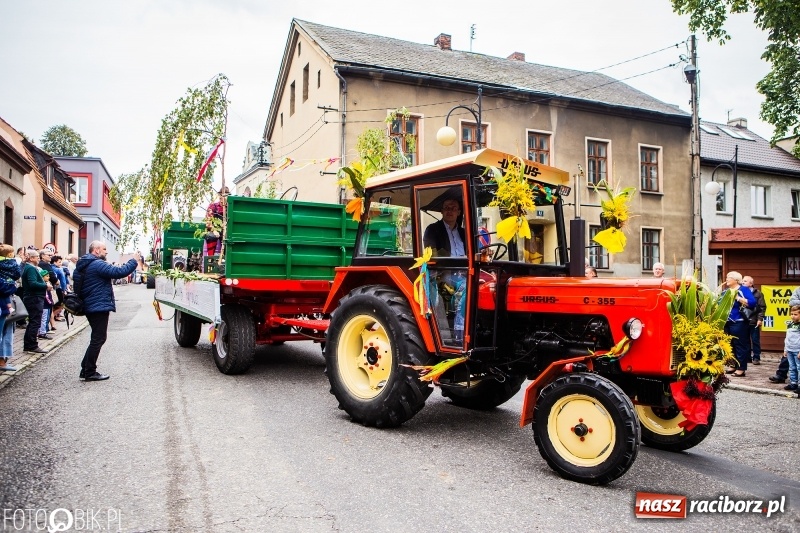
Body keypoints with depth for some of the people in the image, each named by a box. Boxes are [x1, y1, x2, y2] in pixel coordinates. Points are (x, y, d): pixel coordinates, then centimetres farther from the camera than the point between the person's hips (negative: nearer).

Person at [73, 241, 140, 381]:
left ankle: (86, 369, 23)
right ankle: (90, 372, 4)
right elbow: (119, 272, -25)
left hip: (90, 306, 11)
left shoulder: (83, 265, 14)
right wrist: (134, 261, -16)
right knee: (98, 339, -2)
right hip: (99, 307, -11)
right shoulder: (98, 264, -18)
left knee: (97, 338, 19)